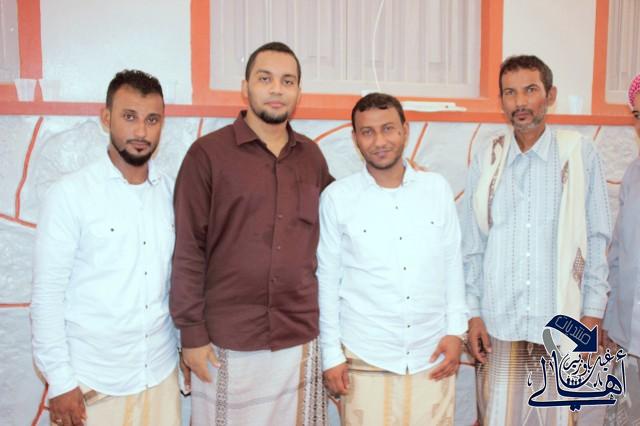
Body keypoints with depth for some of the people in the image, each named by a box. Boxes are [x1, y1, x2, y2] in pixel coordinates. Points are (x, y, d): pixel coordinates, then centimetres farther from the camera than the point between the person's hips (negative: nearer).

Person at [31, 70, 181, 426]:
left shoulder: (173, 193, 0)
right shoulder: (69, 194, -11)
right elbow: (47, 294, -10)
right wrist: (60, 381, -10)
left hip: (161, 373, 3)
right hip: (93, 382, -3)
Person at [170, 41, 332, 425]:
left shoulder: (312, 156, 7)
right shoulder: (208, 153, -6)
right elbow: (188, 250, -7)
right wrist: (192, 333, -9)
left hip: (301, 340, 4)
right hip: (228, 342, -3)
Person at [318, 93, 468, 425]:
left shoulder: (438, 188, 1)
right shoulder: (336, 197, -6)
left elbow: (452, 264, 6)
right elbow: (327, 280, -2)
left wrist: (456, 330, 2)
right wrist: (331, 355, -1)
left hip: (432, 356, 2)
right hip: (365, 360, -2)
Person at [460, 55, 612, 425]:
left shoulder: (579, 154, -2)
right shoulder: (487, 161, 2)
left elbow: (597, 238, 1)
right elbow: (472, 247, 5)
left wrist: (593, 313, -1)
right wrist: (473, 313, 2)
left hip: (560, 320, -1)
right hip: (499, 321, 1)